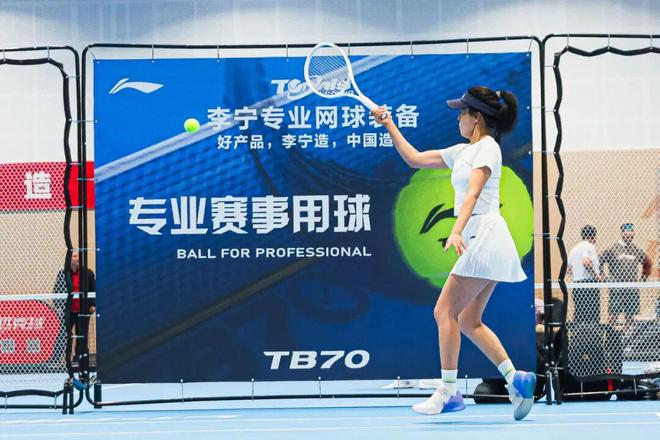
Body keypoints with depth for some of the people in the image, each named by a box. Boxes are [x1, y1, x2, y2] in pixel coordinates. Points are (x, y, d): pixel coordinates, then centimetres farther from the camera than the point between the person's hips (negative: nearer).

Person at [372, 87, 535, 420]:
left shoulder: (487, 147, -7)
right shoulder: (463, 151, 20)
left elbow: (473, 193, -22)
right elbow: (415, 159, 25)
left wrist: (457, 231, -34)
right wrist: (389, 125, 22)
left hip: (484, 235, -10)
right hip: (478, 240, 10)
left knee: (446, 312, -8)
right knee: (469, 321, 8)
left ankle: (447, 393, -6)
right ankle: (516, 379, 5)